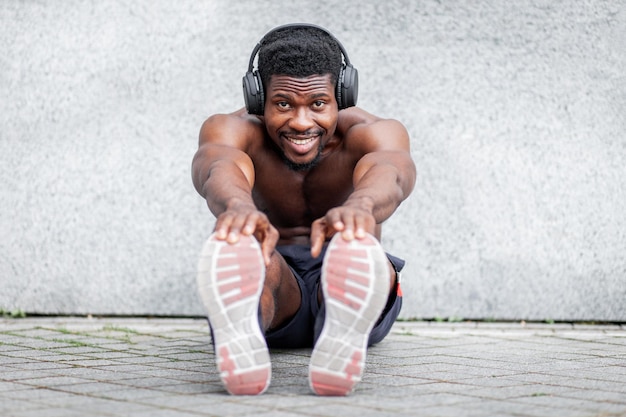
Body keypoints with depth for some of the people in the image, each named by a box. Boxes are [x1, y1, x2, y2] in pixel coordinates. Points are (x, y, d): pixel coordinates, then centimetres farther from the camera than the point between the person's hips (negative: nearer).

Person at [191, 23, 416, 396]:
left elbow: (390, 173, -41)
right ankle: (239, 331, -72)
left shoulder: (372, 133, -16)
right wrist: (238, 206, -67)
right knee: (247, 253, -39)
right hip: (273, 295, 0)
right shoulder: (235, 130, -14)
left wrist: (358, 206, -67)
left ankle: (344, 333, -71)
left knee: (358, 257, -38)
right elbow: (218, 169, -40)